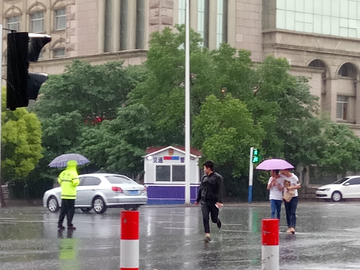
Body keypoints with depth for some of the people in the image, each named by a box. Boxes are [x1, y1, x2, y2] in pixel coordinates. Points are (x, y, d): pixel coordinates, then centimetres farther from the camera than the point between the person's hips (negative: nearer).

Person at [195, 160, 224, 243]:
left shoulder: (217, 177, -9)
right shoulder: (204, 177, 8)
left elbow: (220, 190, -17)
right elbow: (201, 189, 19)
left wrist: (219, 201, -27)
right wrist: (198, 200, 24)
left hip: (213, 202, -4)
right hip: (204, 202, 4)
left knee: (214, 219, 8)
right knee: (205, 218, -10)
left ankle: (218, 220, 45)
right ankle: (207, 235, -9)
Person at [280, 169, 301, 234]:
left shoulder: (294, 177, -15)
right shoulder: (282, 175, -2)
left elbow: (299, 186, -8)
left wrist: (291, 187, -20)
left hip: (293, 197, -5)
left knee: (293, 213, -14)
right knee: (288, 213, 8)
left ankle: (292, 227, -23)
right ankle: (289, 227, 15)